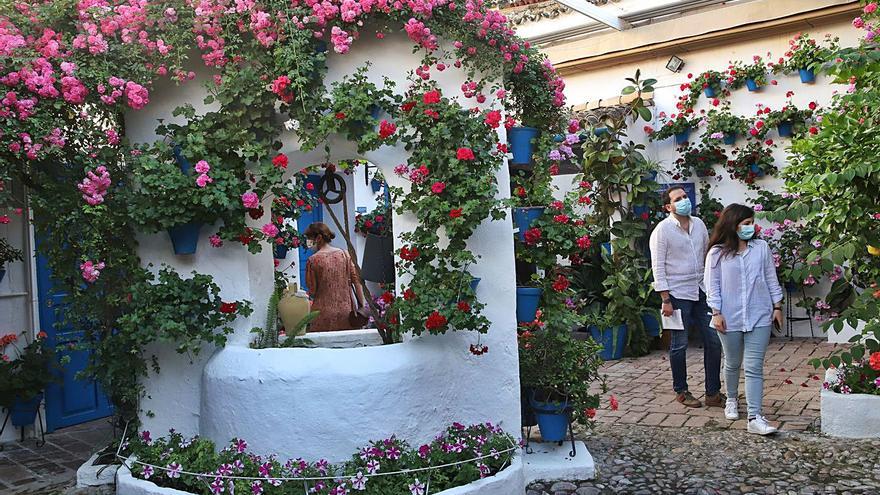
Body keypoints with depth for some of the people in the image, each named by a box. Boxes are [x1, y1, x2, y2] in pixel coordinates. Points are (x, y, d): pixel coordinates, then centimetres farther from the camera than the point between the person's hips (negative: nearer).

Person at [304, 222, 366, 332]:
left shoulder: (313, 260, -6)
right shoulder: (344, 254, 4)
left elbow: (312, 291, -4)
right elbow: (357, 281, 0)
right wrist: (361, 306, 3)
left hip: (324, 313, -3)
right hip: (346, 310, 3)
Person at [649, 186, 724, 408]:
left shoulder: (699, 224, 9)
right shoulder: (663, 230, -9)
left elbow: (708, 256, 16)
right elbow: (658, 267, -11)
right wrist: (666, 300, -14)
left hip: (702, 291, 6)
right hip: (678, 294, -6)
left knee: (713, 341, 5)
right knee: (679, 345, 4)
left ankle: (713, 393, 15)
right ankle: (681, 391, 20)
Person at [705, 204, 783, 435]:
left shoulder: (761, 247, 3)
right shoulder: (717, 252, -2)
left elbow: (771, 279, 9)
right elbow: (713, 285, -2)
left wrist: (777, 306, 8)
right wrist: (716, 312, -7)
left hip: (759, 317, 1)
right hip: (730, 318, 0)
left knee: (754, 368, -5)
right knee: (732, 364, 15)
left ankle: (755, 418, -7)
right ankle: (731, 400, 40)